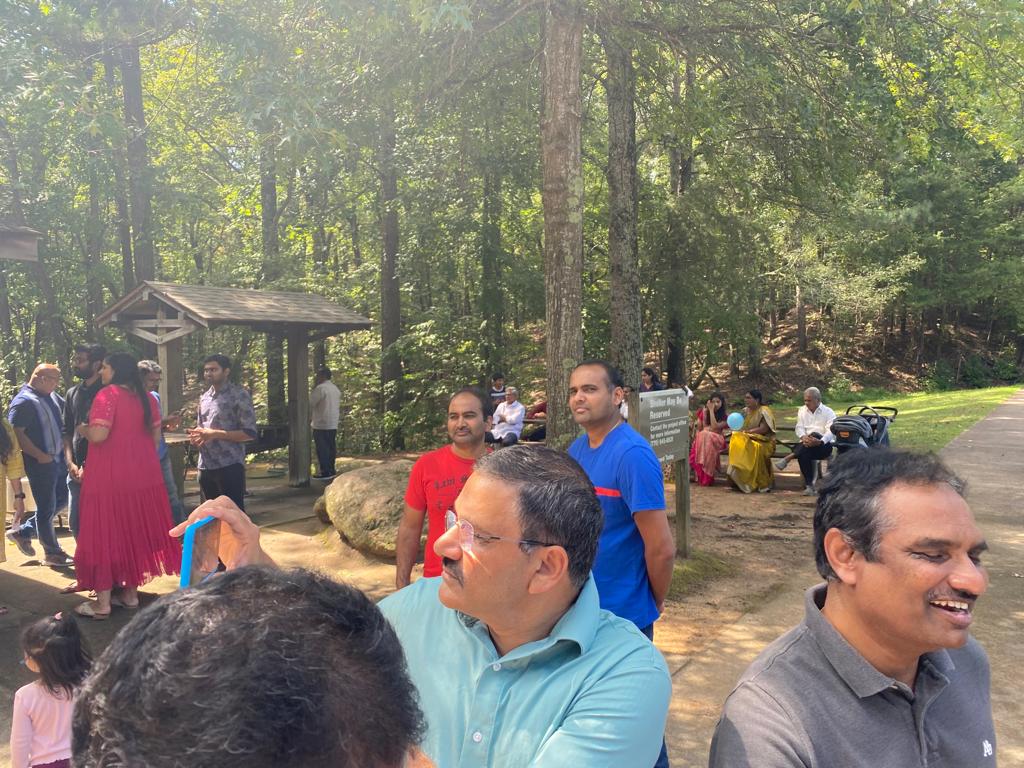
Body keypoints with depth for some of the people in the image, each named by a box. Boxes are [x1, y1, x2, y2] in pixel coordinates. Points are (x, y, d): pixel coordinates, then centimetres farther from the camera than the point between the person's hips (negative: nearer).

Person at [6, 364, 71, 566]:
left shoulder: (52, 396, 9)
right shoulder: (23, 401, -15)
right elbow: (16, 433, -20)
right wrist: (40, 456, -21)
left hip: (58, 458, 8)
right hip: (40, 463, -8)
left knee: (61, 499, 17)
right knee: (46, 508, 3)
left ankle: (23, 531, 30)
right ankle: (52, 553, 15)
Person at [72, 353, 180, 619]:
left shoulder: (108, 394, -13)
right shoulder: (146, 397, 8)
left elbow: (98, 435, -22)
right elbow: (155, 435, 11)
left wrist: (82, 429, -2)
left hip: (110, 477, -6)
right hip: (142, 475, 7)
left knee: (105, 532, 2)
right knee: (135, 530, 15)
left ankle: (103, 602, 7)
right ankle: (130, 592, 23)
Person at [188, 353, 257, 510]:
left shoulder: (239, 395, -7)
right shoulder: (204, 397, 14)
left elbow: (250, 433, -12)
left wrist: (215, 434, -18)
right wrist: (196, 436, 0)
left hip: (229, 466, -7)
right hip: (205, 466, 7)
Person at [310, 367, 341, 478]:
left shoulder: (320, 388, -13)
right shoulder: (335, 388, 14)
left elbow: (311, 404, -12)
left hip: (321, 425, -8)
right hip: (333, 425, 8)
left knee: (322, 449, -4)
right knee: (331, 447, 12)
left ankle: (325, 472, -4)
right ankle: (331, 470, 15)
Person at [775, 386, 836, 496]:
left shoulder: (828, 412, 3)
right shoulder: (802, 410, 18)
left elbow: (830, 432, -13)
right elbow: (799, 428, 4)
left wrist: (819, 442, -34)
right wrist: (803, 437, -21)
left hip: (824, 445, -2)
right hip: (806, 443, 2)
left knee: (814, 435, -37)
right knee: (803, 453, -35)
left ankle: (787, 458, -38)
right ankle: (809, 485, -32)